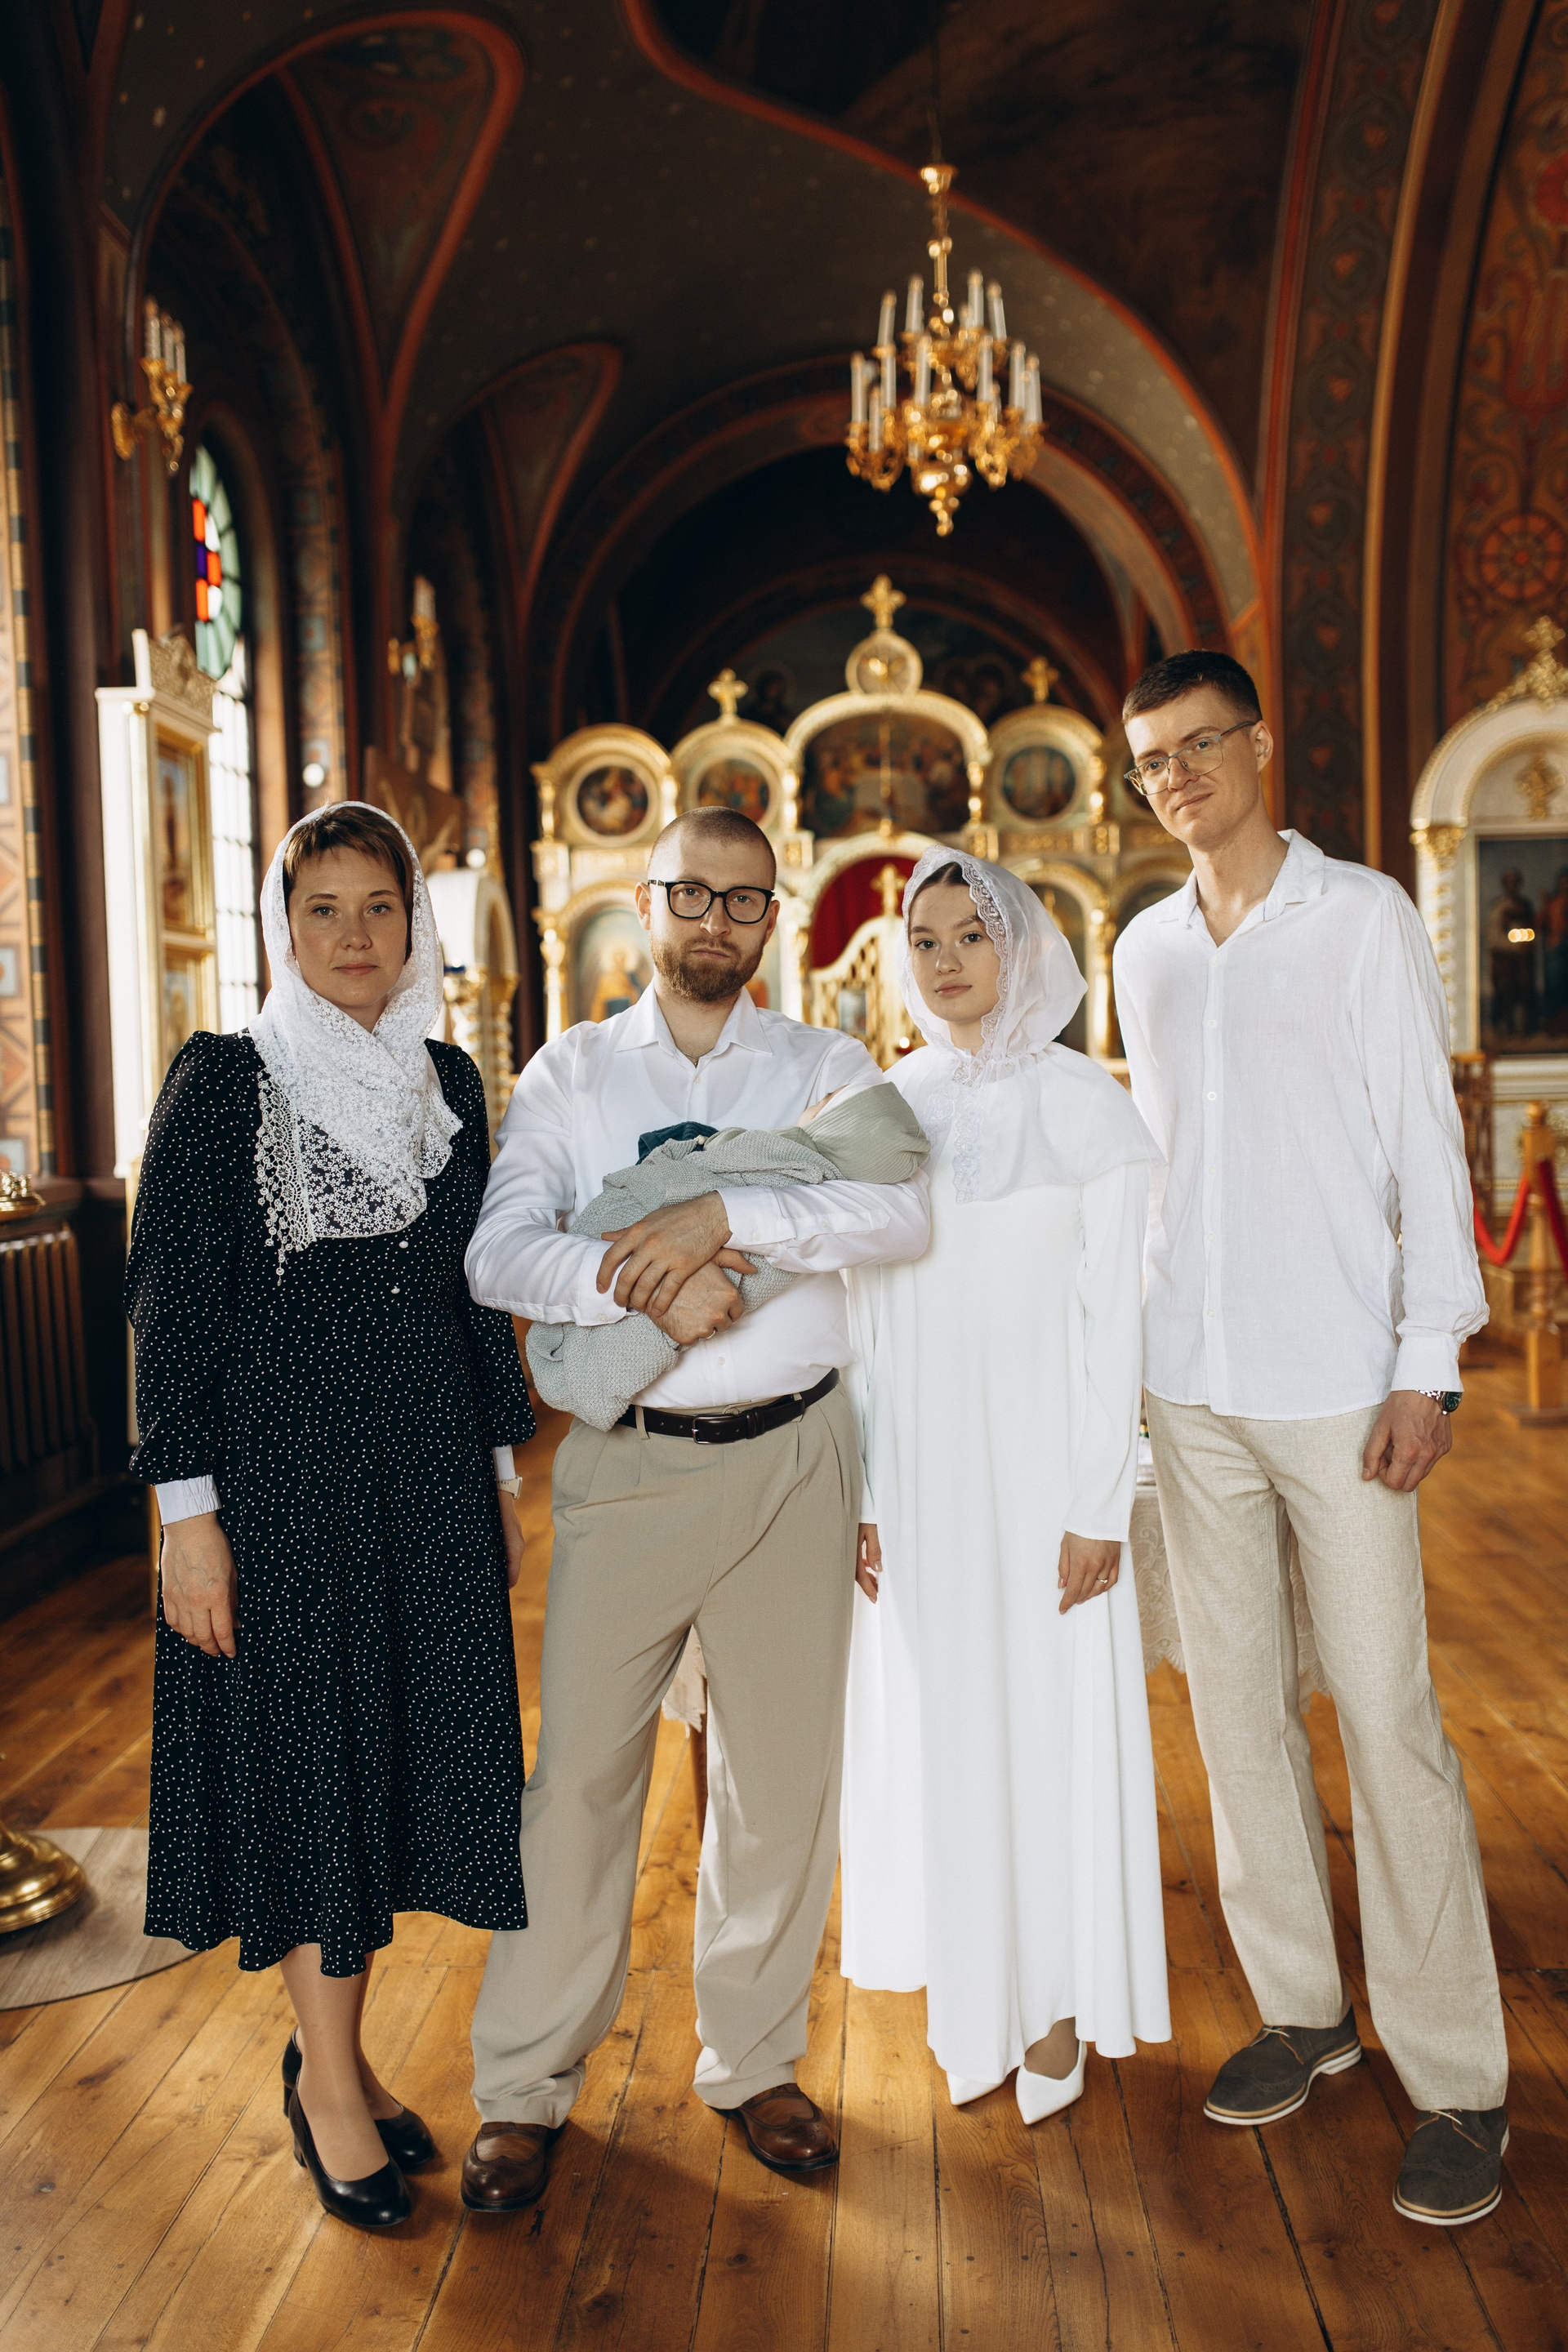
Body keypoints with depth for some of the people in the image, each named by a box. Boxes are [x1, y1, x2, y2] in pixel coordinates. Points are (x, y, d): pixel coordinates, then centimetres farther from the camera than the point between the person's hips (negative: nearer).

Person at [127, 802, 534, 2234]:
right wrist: (189, 1511, -12)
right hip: (282, 1475, -4)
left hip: (430, 1476, 5)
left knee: (405, 1757, 11)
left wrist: (503, 1471, 10)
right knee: (307, 1761, 5)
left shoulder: (449, 1080, 8)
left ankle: (336, 2048, 31)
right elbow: (173, 1304, -8)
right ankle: (328, 2077, 25)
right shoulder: (223, 1081, -6)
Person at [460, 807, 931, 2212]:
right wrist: (641, 1283, -23)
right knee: (581, 1767, 3)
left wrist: (727, 1216, -23)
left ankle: (754, 2064, 31)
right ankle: (527, 2086, 23)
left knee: (782, 1769, 10)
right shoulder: (568, 1075, 7)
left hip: (791, 1457, 1)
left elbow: (901, 1210, -12)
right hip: (628, 1463, -1)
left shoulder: (829, 1068, 7)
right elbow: (498, 1252, -7)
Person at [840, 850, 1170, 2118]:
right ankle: (972, 1994, 30)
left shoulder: (1084, 1101, -5)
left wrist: (1099, 1505, -11)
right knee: (938, 1722, 11)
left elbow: (1115, 1315, -7)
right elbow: (864, 1314, 7)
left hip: (1041, 1457, -3)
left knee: (1054, 1719, 7)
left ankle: (1060, 2001, 27)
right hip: (920, 1464, 4)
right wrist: (863, 1490, 3)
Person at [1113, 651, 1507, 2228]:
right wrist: (1125, 1342, 13)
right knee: (1236, 1702, 10)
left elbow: (1423, 1140, -4)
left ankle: (1454, 2078, 11)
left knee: (1386, 1716, -2)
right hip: (1188, 1386, 5)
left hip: (1336, 1381, -4)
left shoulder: (1361, 917, 0)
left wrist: (1429, 1360, -10)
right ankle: (1301, 2007, 25)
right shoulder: (1144, 948, 13)